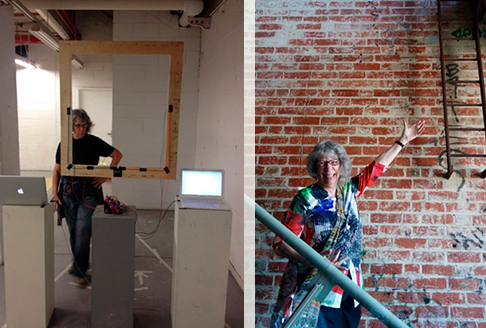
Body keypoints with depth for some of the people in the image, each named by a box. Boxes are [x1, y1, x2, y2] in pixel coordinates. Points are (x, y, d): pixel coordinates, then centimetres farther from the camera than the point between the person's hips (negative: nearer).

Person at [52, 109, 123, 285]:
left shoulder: (94, 142, -3)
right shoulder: (64, 144, 6)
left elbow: (117, 155, 0)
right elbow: (57, 170, 10)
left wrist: (105, 176, -5)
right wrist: (55, 193, 1)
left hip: (88, 192, -4)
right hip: (68, 190, 4)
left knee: (82, 230, -10)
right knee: (73, 229, 13)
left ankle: (80, 271, 0)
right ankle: (78, 261, 34)